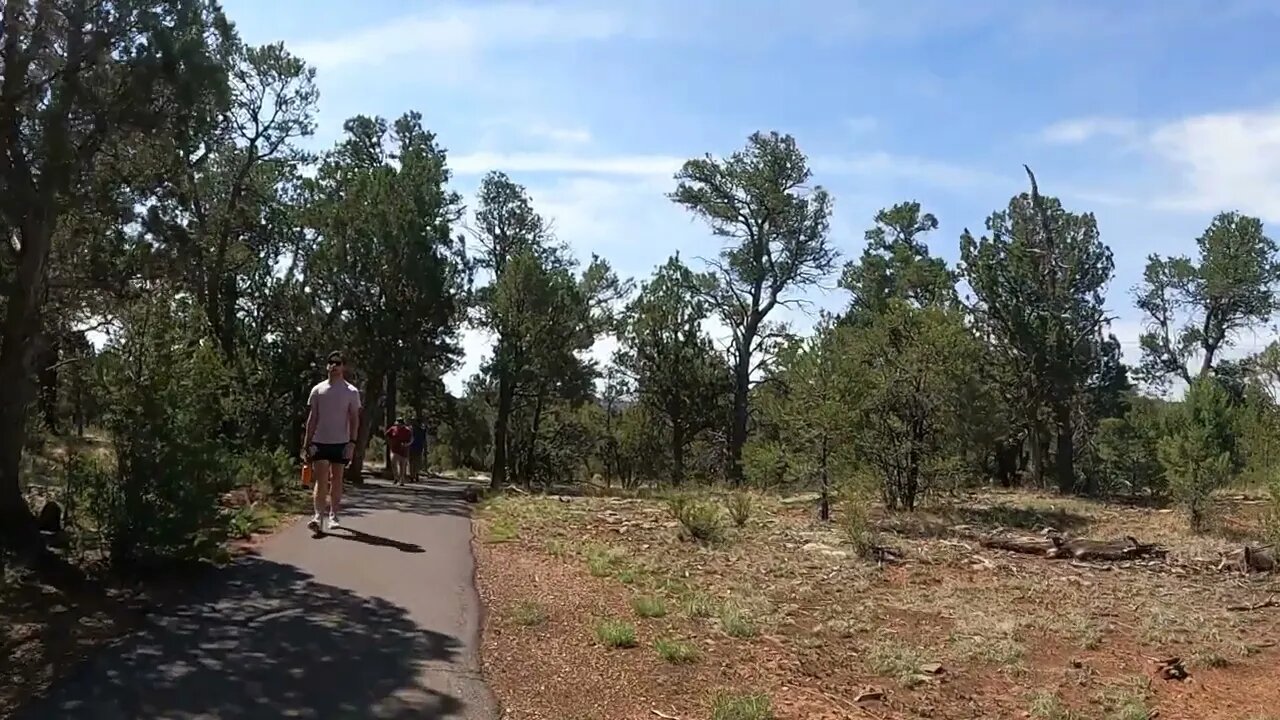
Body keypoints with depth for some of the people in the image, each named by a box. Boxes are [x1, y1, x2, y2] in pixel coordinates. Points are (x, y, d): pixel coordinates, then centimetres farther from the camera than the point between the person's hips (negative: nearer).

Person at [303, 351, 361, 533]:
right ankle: (317, 516, -13)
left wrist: (352, 441, -9)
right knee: (321, 479, -8)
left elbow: (354, 419, 0)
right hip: (320, 441, 0)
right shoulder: (318, 389, 5)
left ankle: (333, 515, 17)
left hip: (341, 442, 0)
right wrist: (308, 442, 3)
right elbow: (312, 418, 7)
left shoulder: (351, 392, 1)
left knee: (337, 479, 7)